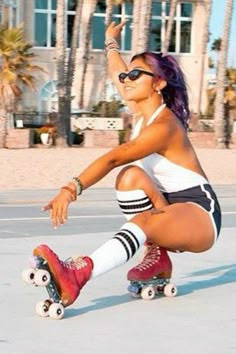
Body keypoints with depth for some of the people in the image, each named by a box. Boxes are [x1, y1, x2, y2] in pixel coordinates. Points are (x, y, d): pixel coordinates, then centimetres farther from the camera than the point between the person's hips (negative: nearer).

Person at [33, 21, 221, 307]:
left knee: (144, 222, -38)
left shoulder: (163, 126, -19)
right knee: (131, 176, -16)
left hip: (199, 216, -9)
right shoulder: (143, 110, 7)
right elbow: (116, 75, 28)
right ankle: (158, 257, -9)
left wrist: (71, 189, -44)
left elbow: (112, 158, -33)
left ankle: (77, 274, -62)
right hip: (167, 210, 9)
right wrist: (111, 42, 45)